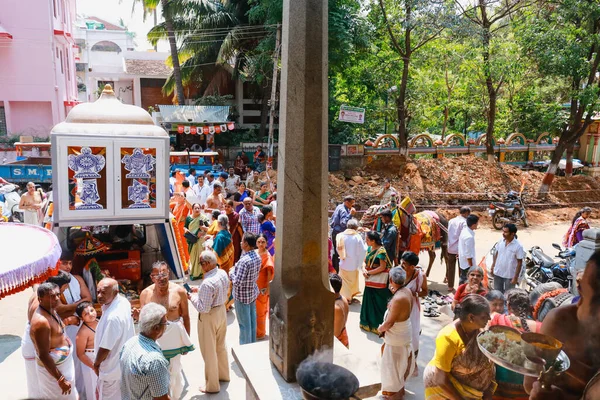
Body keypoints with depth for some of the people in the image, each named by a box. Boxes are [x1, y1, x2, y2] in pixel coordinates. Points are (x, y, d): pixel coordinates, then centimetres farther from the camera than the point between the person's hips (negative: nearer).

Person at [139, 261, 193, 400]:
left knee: (175, 370, 16)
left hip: (174, 336, -1)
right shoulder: (145, 293, -11)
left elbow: (186, 316, -6)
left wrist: (187, 340, -1)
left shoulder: (179, 291, -16)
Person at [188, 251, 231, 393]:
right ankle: (223, 374, 46)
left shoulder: (207, 283, -32)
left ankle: (212, 385, 28)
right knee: (221, 345, 26)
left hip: (209, 317, -8)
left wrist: (192, 297, -13)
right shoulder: (223, 273, -7)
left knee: (209, 351, 11)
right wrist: (200, 291, 6)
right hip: (221, 310, 8)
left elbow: (204, 308, -27)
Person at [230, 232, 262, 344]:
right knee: (252, 320, 20)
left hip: (242, 296, -7)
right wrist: (236, 270, 9)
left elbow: (238, 282, -28)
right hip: (253, 293, 8)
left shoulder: (244, 260, -28)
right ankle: (252, 343, 35)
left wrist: (231, 273, -9)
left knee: (244, 323, 8)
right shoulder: (257, 257, -4)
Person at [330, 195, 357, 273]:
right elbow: (343, 223, -27)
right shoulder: (343, 210, -19)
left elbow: (332, 218, 22)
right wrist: (350, 214, -29)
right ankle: (338, 271, 1)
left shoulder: (339, 207, 12)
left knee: (336, 252, 18)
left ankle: (333, 269, 27)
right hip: (339, 233, -10)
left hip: (335, 232, 10)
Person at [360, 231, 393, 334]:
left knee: (378, 303, 4)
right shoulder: (369, 249, 5)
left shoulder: (381, 251, -19)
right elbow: (365, 262, 10)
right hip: (370, 281, 8)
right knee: (368, 301, 17)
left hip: (379, 281, -8)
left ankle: (378, 326, 16)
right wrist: (364, 269, -11)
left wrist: (368, 272, -16)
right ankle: (368, 323, 32)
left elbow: (382, 267, -21)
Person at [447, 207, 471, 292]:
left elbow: (448, 234, 7)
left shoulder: (451, 221, 7)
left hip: (450, 248, 5)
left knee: (450, 268, 13)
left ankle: (450, 286, 20)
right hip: (460, 249, -5)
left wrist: (449, 245, 11)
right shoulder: (464, 222, -12)